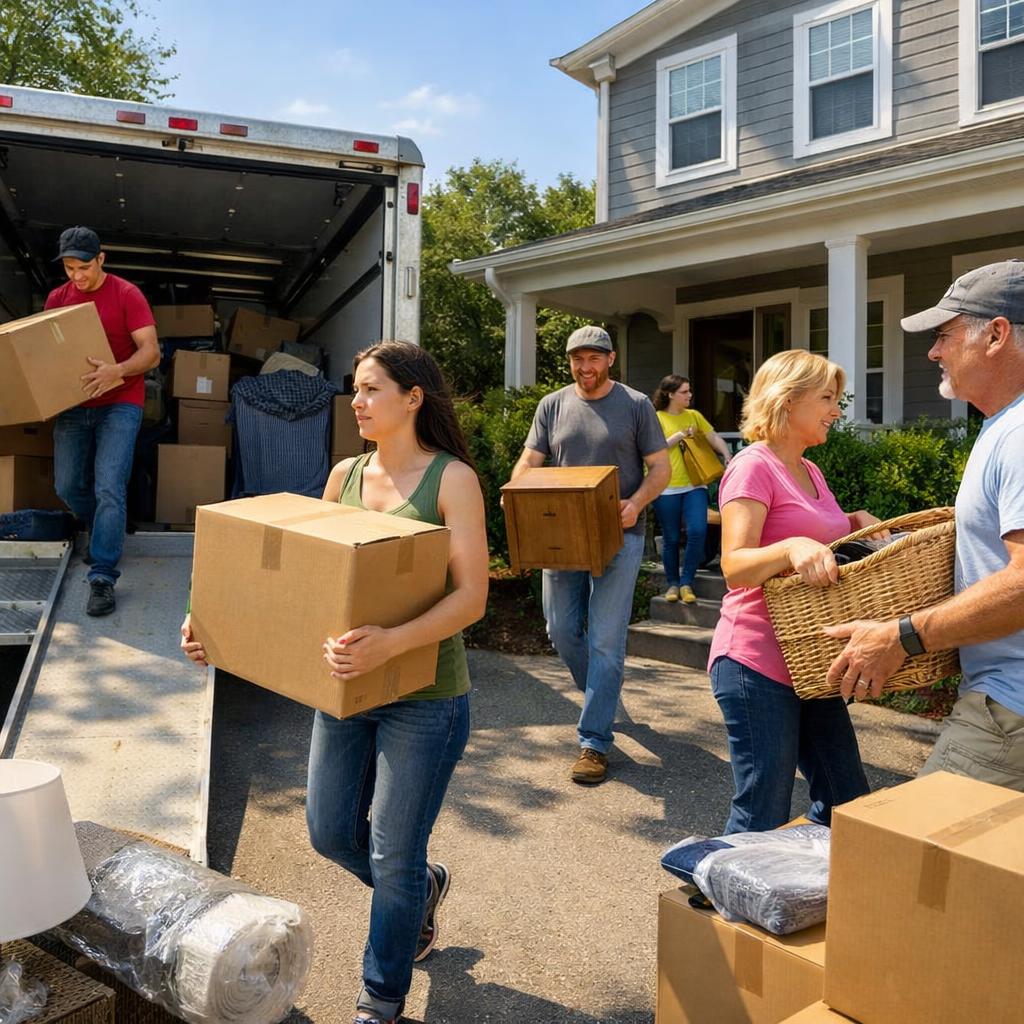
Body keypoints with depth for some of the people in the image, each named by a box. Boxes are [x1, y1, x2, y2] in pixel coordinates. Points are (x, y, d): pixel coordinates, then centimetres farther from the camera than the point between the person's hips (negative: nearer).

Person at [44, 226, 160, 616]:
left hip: (119, 404, -5)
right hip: (72, 404, 5)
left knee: (108, 489, -14)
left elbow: (151, 351, -12)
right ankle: (105, 535, 35)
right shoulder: (56, 298, 8)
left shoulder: (127, 295, -7)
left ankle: (102, 577, -11)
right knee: (67, 486, 6)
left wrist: (117, 370, -31)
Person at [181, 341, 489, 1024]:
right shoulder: (345, 475, 5)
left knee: (394, 856, 7)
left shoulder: (451, 478, -12)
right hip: (345, 685, 6)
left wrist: (390, 643, -36)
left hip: (425, 694, -6)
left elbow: (471, 596, -20)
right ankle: (423, 889, 48)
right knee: (331, 832, 17)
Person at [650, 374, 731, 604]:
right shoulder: (657, 418, 1)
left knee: (698, 531, -13)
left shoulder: (694, 416, 13)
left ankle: (686, 582, 2)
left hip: (694, 484, 3)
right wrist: (681, 434, -10)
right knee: (671, 538, 5)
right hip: (667, 488, -3)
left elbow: (714, 438, 9)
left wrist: (727, 456, -7)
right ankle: (672, 583, 22)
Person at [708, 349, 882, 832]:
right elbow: (735, 567, -21)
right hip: (756, 665, -9)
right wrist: (791, 548, -38)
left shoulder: (810, 471, 15)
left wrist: (854, 522, 7)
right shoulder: (753, 466, -11)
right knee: (762, 821, 0)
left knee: (848, 804, 15)